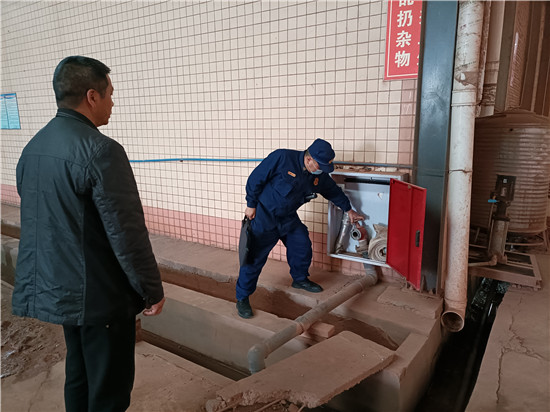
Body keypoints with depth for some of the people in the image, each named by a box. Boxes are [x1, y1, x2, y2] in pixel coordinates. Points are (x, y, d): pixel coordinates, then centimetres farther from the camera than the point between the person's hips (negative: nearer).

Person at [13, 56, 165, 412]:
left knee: (78, 376, 25)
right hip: (100, 296, -8)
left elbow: (40, 223, 13)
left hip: (57, 290, 9)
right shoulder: (100, 150, -22)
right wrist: (152, 290, -10)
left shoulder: (33, 147, 6)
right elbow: (127, 232, -22)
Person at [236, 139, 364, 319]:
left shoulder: (319, 176, -2)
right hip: (264, 216, -6)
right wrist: (251, 204, -12)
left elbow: (333, 190, 16)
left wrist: (348, 209, 24)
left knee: (302, 246, 7)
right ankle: (242, 299, 9)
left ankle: (300, 279, 35)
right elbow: (256, 178, -17)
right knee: (255, 257, -5)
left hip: (288, 218, 6)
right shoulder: (281, 158, -23)